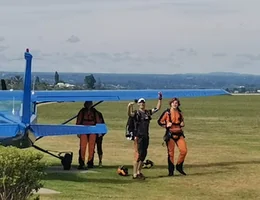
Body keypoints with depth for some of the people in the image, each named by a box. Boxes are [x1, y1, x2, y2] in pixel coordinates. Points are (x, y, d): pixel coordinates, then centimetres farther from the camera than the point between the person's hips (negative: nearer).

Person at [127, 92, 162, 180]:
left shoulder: (148, 112, 12)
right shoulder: (136, 113, -6)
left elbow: (158, 108, 17)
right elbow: (130, 114, -27)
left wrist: (160, 99, 9)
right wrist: (129, 106, -46)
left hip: (146, 136, 6)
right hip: (138, 136, -6)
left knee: (144, 154, 11)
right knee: (138, 154, -8)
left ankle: (139, 172, 22)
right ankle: (135, 174, -5)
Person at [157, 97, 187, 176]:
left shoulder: (179, 112, 10)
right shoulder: (167, 112, -3)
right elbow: (159, 121, 0)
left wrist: (182, 124, 3)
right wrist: (166, 125, -15)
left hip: (179, 134, 4)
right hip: (170, 134, -4)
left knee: (184, 150, -8)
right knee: (171, 153, 1)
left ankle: (179, 166, 12)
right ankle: (171, 170, 9)